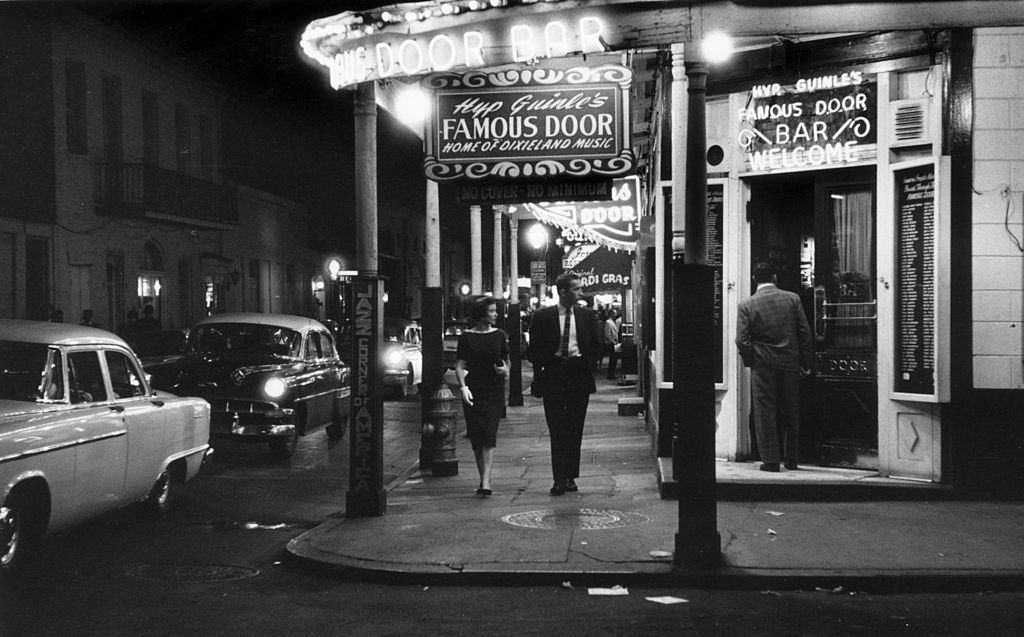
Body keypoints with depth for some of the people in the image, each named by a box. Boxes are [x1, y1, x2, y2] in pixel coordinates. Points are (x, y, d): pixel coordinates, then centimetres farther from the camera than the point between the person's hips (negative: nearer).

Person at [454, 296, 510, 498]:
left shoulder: (498, 335, 8)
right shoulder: (467, 337, 1)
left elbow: (507, 360, 18)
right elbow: (460, 366, -1)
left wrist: (505, 370, -4)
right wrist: (463, 387, -14)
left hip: (494, 391, 0)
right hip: (473, 390, 0)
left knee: (489, 436, -9)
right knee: (476, 437, 4)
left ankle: (486, 481, -13)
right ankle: (483, 478, 17)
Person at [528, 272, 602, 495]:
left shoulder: (587, 315, 7)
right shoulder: (542, 317, 0)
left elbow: (596, 346, 12)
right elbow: (535, 349, 3)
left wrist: (586, 365, 1)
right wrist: (541, 371, -7)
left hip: (579, 377, 2)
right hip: (553, 378, -2)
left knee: (575, 430, 5)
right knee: (557, 431, -3)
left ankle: (570, 477, 13)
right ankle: (560, 479, -1)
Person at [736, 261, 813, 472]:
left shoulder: (747, 305, -6)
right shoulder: (792, 299, 0)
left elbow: (742, 340, -10)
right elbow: (805, 333, 1)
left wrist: (750, 362, 5)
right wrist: (805, 363, 7)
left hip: (763, 367, -3)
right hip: (790, 364, 3)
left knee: (765, 414, 3)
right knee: (791, 413, 13)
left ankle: (770, 460, 3)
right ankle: (791, 459, 21)